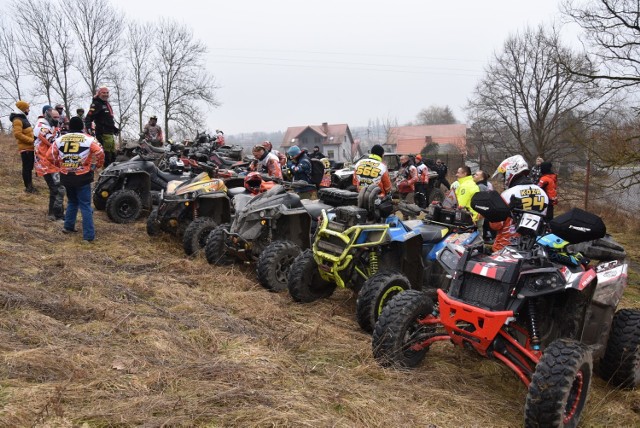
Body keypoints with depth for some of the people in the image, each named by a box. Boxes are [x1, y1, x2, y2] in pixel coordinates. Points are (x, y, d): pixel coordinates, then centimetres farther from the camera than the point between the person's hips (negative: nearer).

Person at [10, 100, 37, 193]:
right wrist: (31, 140, -21)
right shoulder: (17, 120, -13)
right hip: (25, 148, -10)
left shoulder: (23, 118, 18)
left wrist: (33, 139, 13)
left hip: (30, 147, 10)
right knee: (26, 168, -4)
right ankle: (28, 187, 1)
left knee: (30, 167, 15)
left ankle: (30, 185, 23)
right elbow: (18, 134, -24)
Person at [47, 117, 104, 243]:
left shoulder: (60, 139, 5)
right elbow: (99, 153, -17)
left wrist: (60, 164, 19)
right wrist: (97, 165, 1)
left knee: (72, 201, 27)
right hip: (82, 177, -4)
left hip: (66, 177, 4)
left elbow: (50, 155, 3)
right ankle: (88, 235, -4)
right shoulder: (88, 139, -6)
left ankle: (68, 226, 32)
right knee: (85, 206, -1)